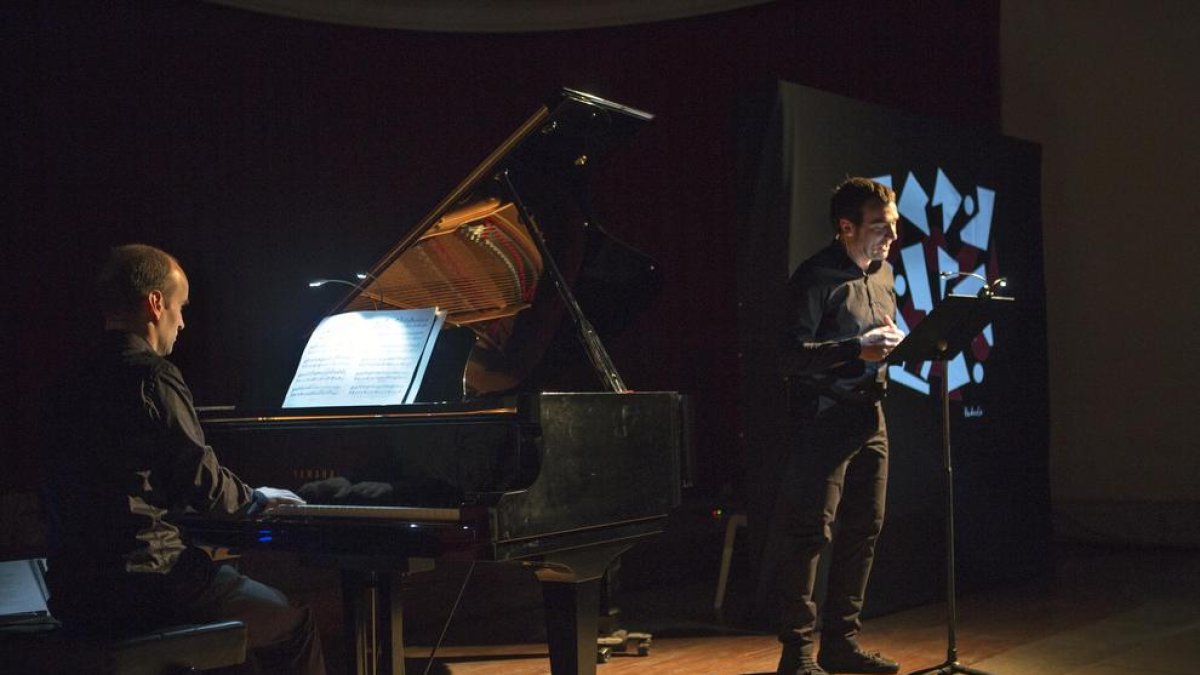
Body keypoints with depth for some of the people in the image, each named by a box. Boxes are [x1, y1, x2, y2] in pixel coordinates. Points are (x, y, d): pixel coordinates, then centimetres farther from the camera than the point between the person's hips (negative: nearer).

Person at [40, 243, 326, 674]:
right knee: (293, 621, 8)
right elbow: (204, 483, -14)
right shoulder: (153, 377, -13)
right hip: (142, 586, -8)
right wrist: (259, 499, 8)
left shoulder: (70, 385, 11)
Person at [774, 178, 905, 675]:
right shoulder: (817, 277, -11)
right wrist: (857, 349, -25)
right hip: (824, 419, -9)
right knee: (810, 533, -6)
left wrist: (901, 345, 4)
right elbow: (793, 354, -17)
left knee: (862, 531, 12)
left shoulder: (882, 273, 15)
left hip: (869, 416, 9)